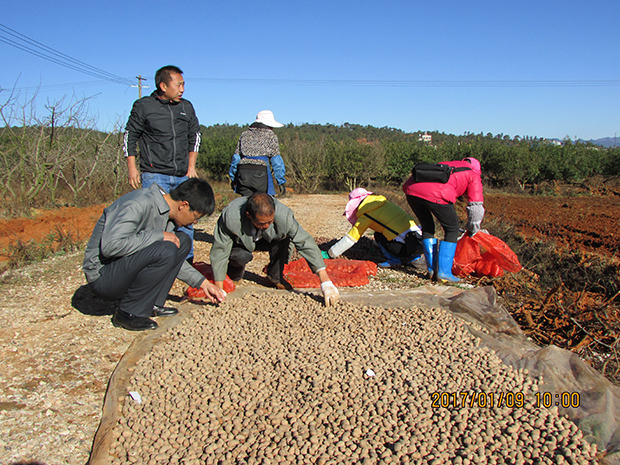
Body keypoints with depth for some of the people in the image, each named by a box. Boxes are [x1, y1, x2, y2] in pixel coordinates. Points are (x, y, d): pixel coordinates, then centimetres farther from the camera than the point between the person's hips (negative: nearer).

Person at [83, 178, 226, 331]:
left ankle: (151, 304, 0)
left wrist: (203, 283, 13)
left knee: (182, 241, 0)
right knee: (164, 250, -29)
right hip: (102, 277, -9)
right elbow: (110, 246, -33)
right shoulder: (139, 204, -23)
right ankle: (128, 313, -13)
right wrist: (158, 236, -25)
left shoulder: (168, 213, 5)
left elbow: (172, 259, 17)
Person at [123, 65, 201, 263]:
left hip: (182, 176, 4)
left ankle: (187, 263, 19)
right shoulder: (143, 106, -1)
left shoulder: (186, 107, 11)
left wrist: (191, 166, 12)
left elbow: (195, 136, 20)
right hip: (154, 175, -4)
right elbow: (130, 137, 5)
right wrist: (132, 167, -1)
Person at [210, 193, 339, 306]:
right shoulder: (230, 217, -39)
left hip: (268, 240, 2)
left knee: (284, 235, -29)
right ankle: (234, 270, 5)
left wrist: (325, 282, -42)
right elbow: (219, 250, -28)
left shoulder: (283, 214, -37)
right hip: (241, 242, -1)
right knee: (241, 256, -34)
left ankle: (275, 277, -5)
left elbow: (305, 242, -35)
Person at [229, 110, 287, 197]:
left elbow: (236, 157, 14)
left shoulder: (245, 134, 17)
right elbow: (276, 160, 0)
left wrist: (233, 178, 20)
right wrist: (281, 182, 2)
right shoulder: (270, 136, 5)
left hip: (243, 173, 4)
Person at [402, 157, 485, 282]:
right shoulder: (473, 174, 25)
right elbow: (475, 206, 20)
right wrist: (472, 229, 32)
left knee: (427, 227, 22)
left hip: (411, 190, 6)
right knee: (452, 230, 11)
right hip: (435, 194, -6)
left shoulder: (444, 164, 40)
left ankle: (432, 269, 21)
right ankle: (443, 271, 6)